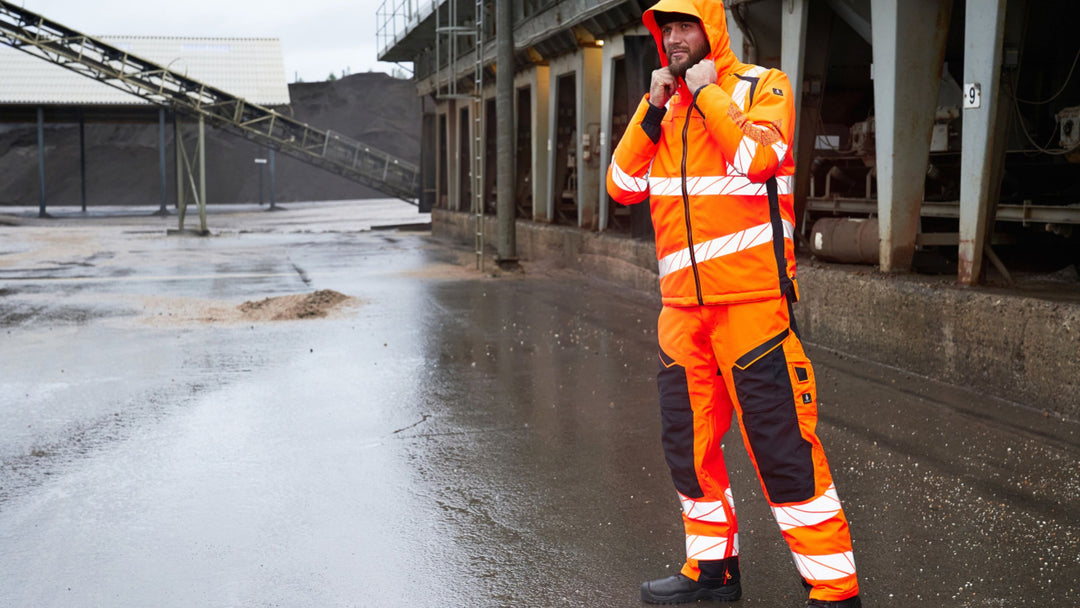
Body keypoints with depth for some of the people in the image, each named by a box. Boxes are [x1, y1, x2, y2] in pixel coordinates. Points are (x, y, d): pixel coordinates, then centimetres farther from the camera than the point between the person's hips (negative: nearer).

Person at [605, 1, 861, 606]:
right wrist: (654, 109, -1)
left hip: (751, 300, -7)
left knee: (781, 443, -9)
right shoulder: (666, 106, 16)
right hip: (683, 305, 7)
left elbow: (757, 158, -21)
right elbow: (624, 186, 8)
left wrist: (707, 91, -11)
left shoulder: (762, 86, -2)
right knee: (689, 440, 12)